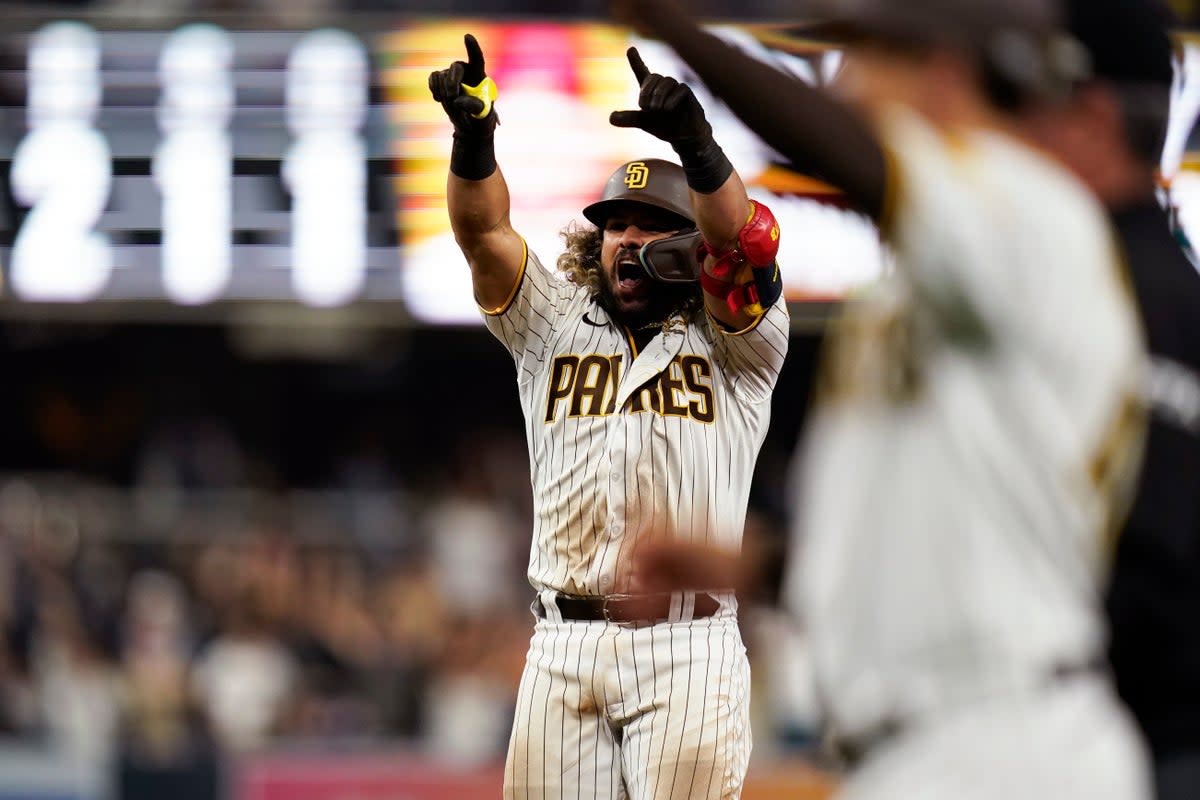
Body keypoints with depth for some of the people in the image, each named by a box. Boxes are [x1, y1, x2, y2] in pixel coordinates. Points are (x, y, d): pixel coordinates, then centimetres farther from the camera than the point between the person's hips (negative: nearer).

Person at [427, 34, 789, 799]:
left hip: (686, 651, -3)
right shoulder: (555, 328, 17)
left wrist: (693, 141, -29)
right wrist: (473, 134, -16)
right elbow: (484, 231, 3)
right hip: (564, 645, 3)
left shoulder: (732, 341, 9)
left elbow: (740, 241, -10)